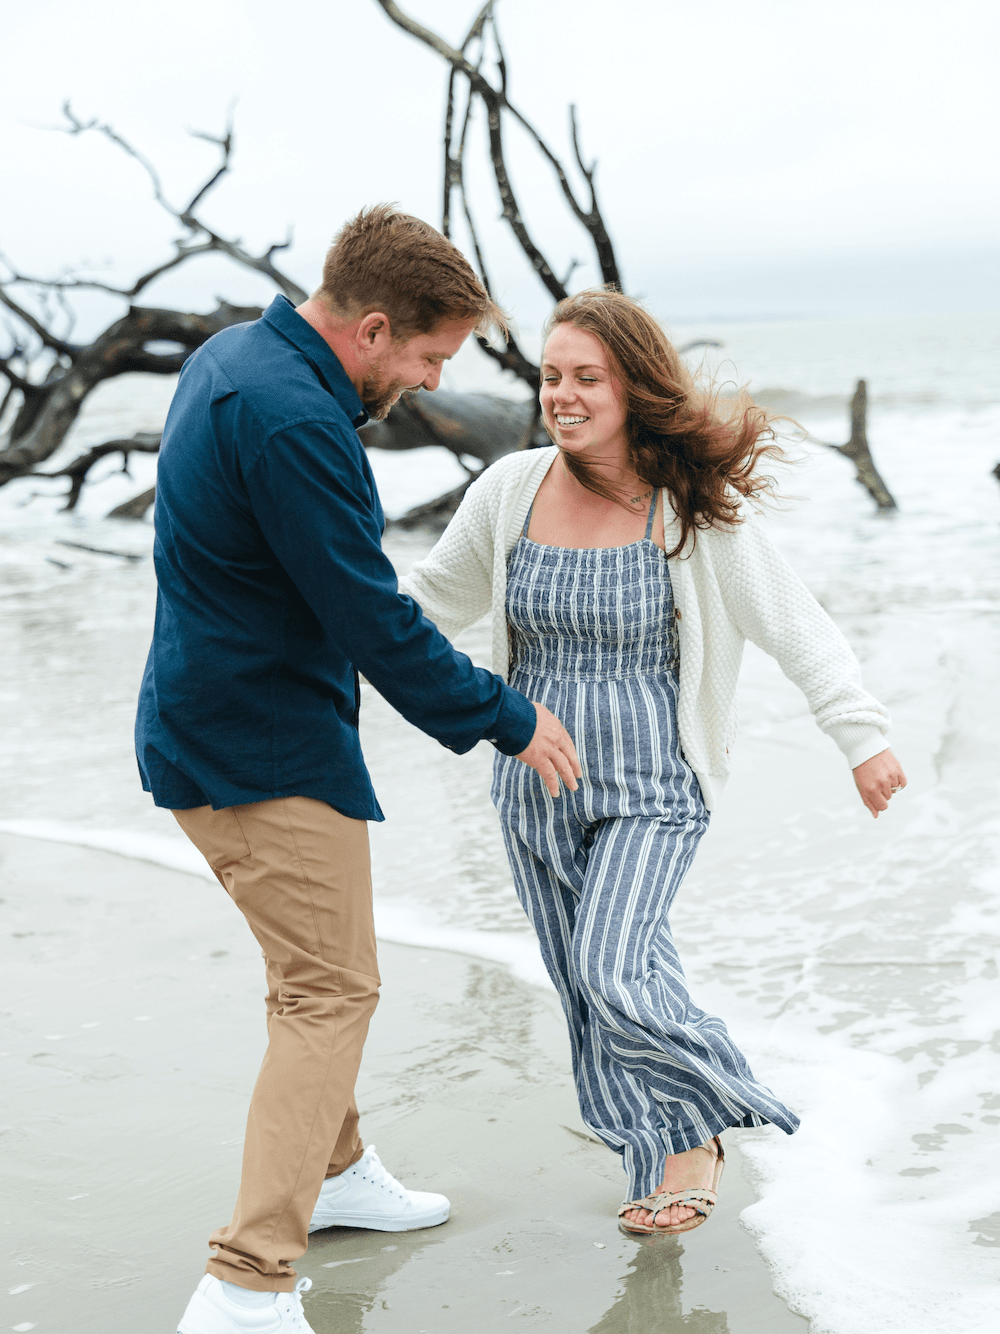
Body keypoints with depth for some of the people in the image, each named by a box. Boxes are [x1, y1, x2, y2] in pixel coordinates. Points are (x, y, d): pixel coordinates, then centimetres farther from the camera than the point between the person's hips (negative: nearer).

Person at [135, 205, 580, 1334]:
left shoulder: (230, 356, 8)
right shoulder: (293, 421, -25)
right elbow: (375, 623, -23)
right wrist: (511, 721, -11)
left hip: (204, 727, 10)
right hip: (268, 754, -10)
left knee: (315, 975, 23)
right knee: (330, 994, -7)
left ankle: (332, 1170, 40)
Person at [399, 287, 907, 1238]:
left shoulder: (694, 511, -11)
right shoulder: (509, 491, -2)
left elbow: (794, 626, -8)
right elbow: (435, 598, 12)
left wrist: (864, 738, -13)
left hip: (652, 790, -4)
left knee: (615, 971, -18)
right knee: (583, 984, 8)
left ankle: (697, 1123, 11)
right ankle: (663, 1158, 27)